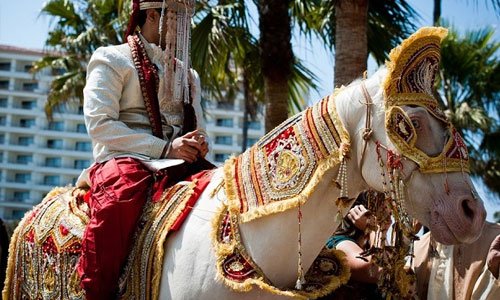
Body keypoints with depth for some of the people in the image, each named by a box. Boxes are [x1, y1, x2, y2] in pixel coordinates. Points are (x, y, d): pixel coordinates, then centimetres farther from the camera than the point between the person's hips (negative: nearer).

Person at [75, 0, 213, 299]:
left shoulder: (188, 74, 24)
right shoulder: (111, 58, 5)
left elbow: (199, 126, 27)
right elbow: (99, 123, -8)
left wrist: (201, 145, -1)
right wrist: (164, 148, -17)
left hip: (179, 163, 6)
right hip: (124, 159, -6)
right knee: (119, 200, -40)